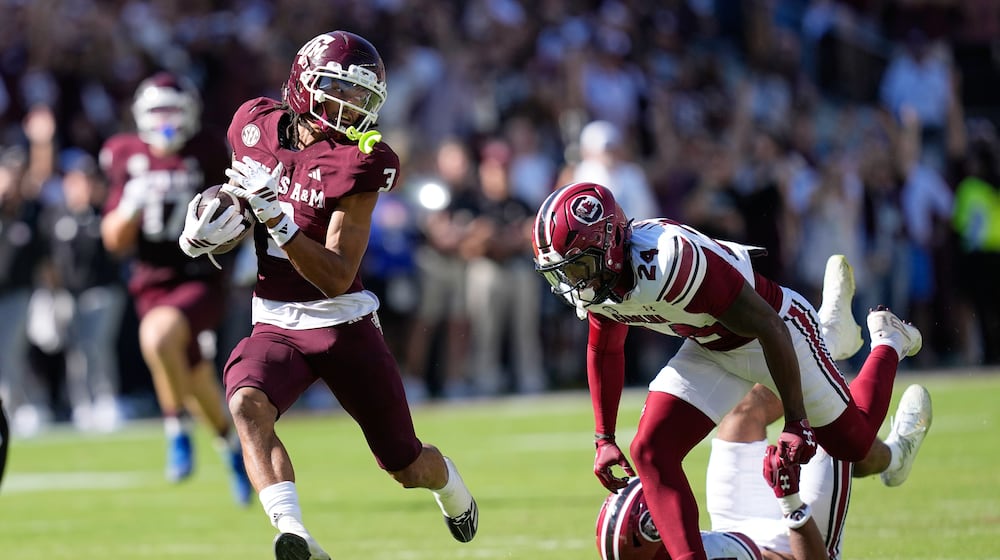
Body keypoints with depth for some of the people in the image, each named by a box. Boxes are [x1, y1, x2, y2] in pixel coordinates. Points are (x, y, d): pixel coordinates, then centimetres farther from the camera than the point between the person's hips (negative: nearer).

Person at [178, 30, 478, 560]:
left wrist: (276, 219, -32)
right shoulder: (256, 125, -3)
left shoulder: (355, 163, -15)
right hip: (275, 327, 2)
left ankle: (451, 489, 48)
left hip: (345, 326, -2)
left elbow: (337, 278, -21)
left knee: (408, 467, 10)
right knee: (247, 403, -33)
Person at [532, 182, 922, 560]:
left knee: (852, 444, 14)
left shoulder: (671, 261, -40)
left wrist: (796, 421, -29)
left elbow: (769, 328, -33)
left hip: (780, 328, -7)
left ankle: (887, 342, 39)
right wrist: (604, 439, 10)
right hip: (711, 350, 7)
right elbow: (604, 351, 9)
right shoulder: (595, 284, -14)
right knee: (650, 453, -12)